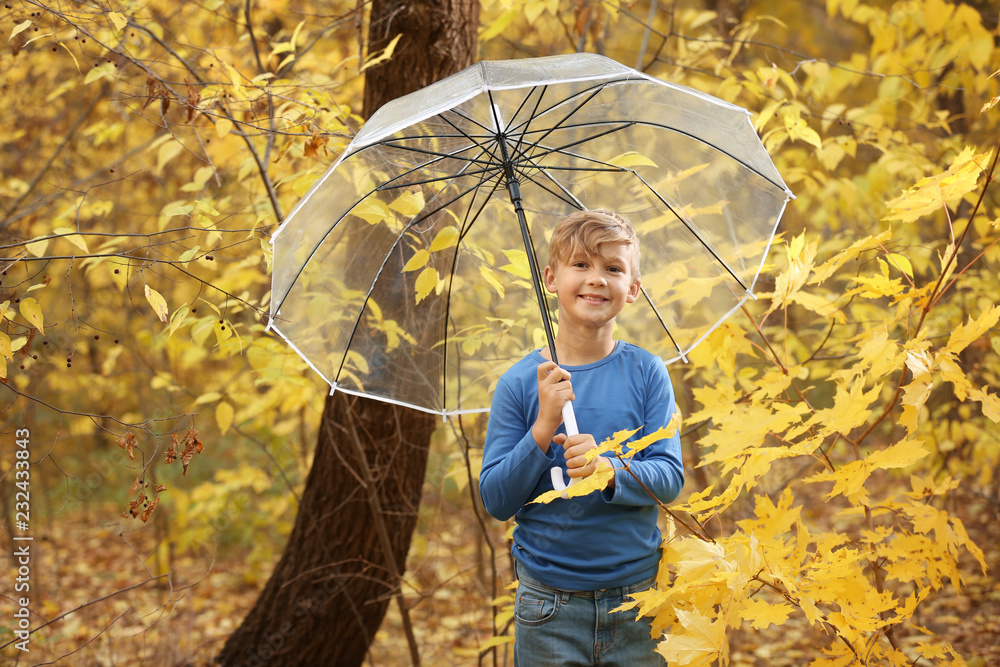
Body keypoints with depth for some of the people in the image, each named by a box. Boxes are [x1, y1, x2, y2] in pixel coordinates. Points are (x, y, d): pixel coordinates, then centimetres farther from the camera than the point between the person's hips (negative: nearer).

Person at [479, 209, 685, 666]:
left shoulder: (647, 372, -1)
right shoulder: (519, 383, -4)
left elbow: (670, 478, -5)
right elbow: (495, 501, -6)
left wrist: (609, 469, -24)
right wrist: (543, 429, -20)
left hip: (637, 596, 1)